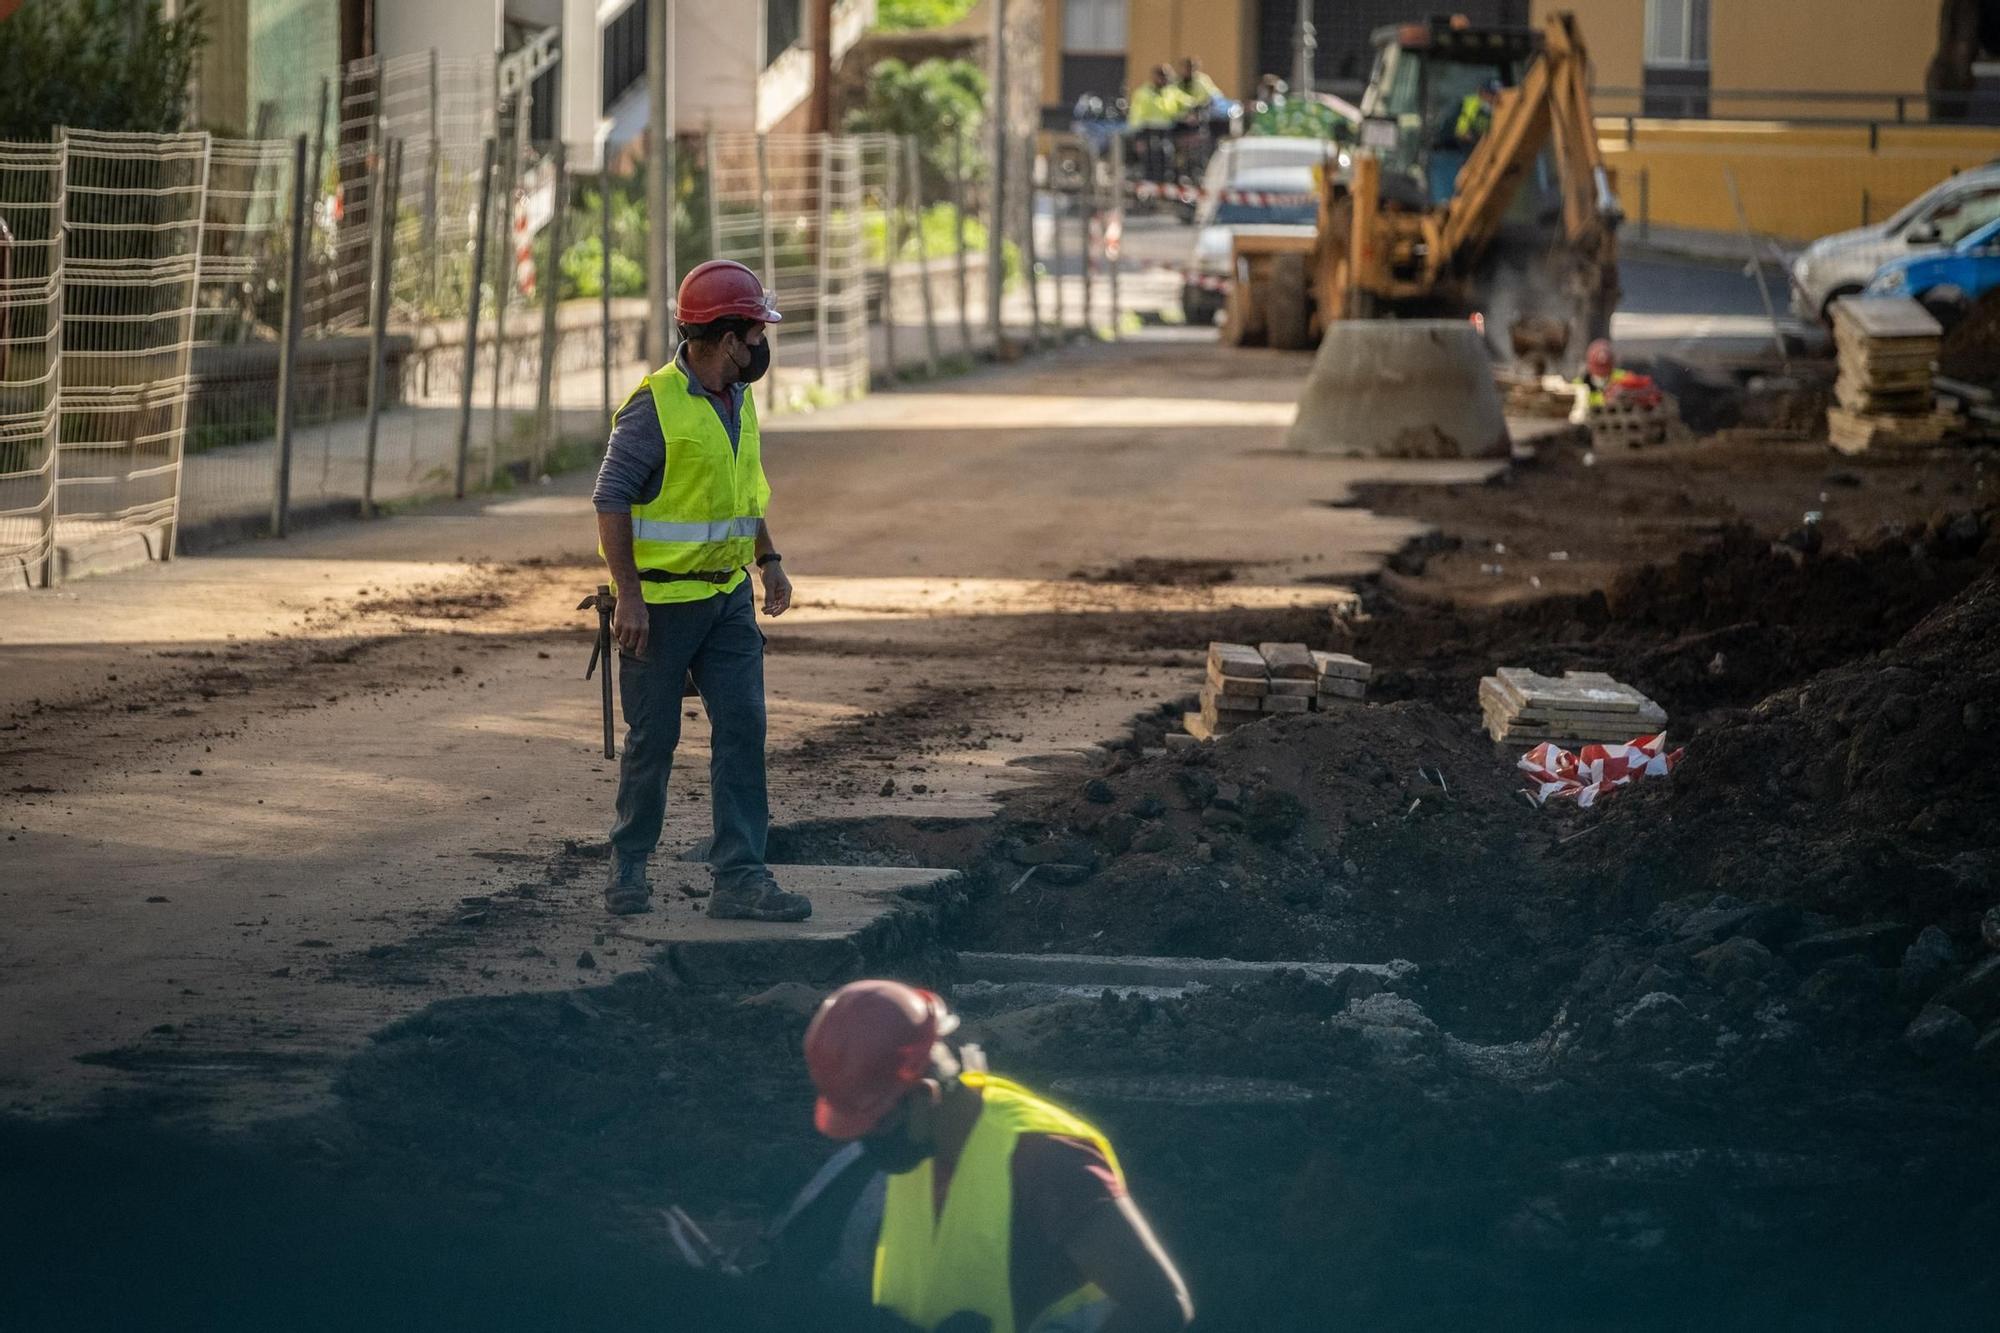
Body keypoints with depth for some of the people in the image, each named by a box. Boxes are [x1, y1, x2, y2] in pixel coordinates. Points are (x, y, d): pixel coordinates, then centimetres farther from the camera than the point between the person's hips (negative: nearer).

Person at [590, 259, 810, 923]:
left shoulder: (738, 402, 9)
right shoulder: (656, 405, -17)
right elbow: (611, 499, -18)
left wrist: (770, 561, 13)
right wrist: (628, 596, -22)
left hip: (727, 597, 7)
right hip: (661, 600, -7)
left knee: (743, 728, -3)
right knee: (653, 738, 4)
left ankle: (740, 878, -4)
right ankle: (629, 866, 22)